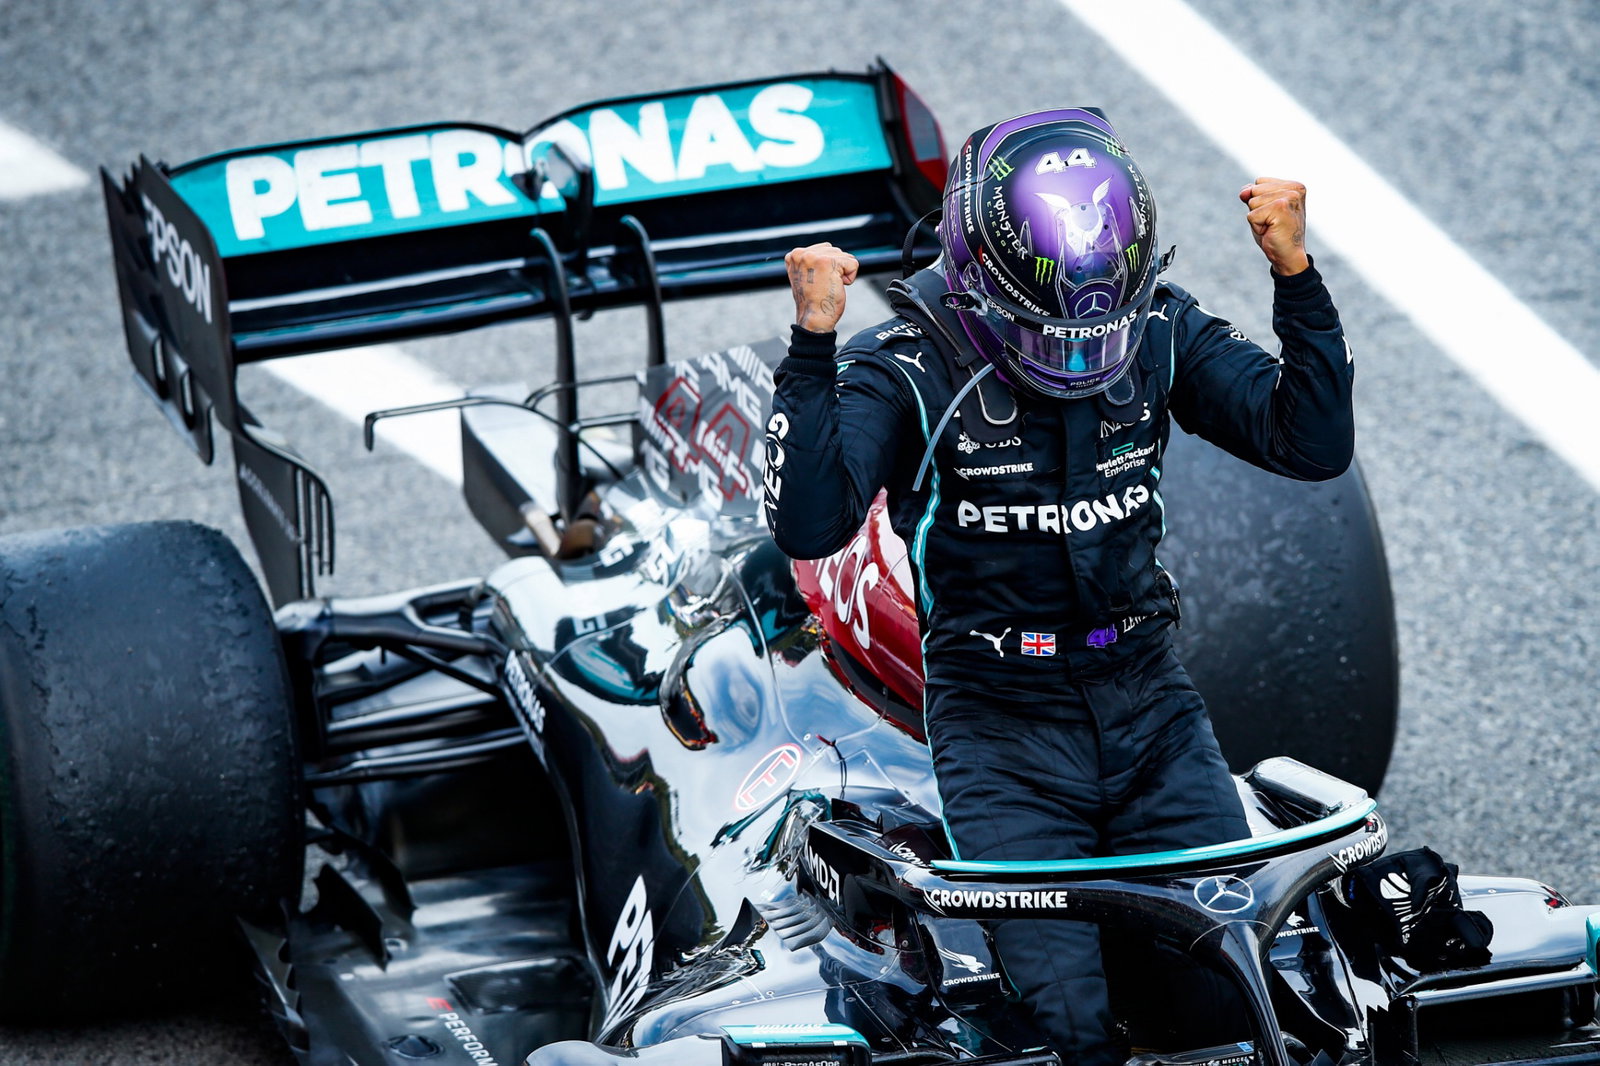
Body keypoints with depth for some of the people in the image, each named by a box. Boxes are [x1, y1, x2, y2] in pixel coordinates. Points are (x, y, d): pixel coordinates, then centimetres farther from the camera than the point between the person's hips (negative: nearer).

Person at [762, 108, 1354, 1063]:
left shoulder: (1161, 331, -1)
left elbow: (1315, 444, -6)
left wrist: (1295, 272, -17)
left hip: (1148, 699, 4)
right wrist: (812, 344, -32)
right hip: (1002, 724, -4)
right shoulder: (909, 366, -13)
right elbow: (810, 525, -24)